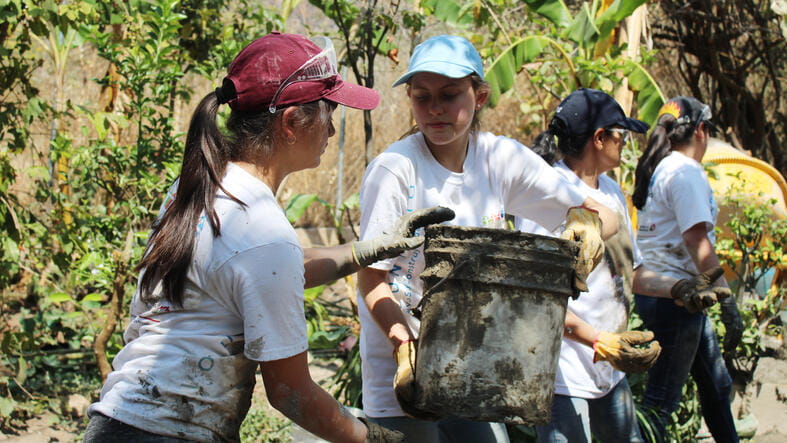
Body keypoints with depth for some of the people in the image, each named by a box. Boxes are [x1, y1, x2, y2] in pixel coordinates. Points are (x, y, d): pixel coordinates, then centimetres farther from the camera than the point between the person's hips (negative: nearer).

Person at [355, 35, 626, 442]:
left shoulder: (500, 159, -3)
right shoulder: (393, 170, -15)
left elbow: (605, 216, 0)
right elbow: (371, 279, -14)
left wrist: (587, 219, -24)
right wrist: (403, 344, -30)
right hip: (402, 378, -4)